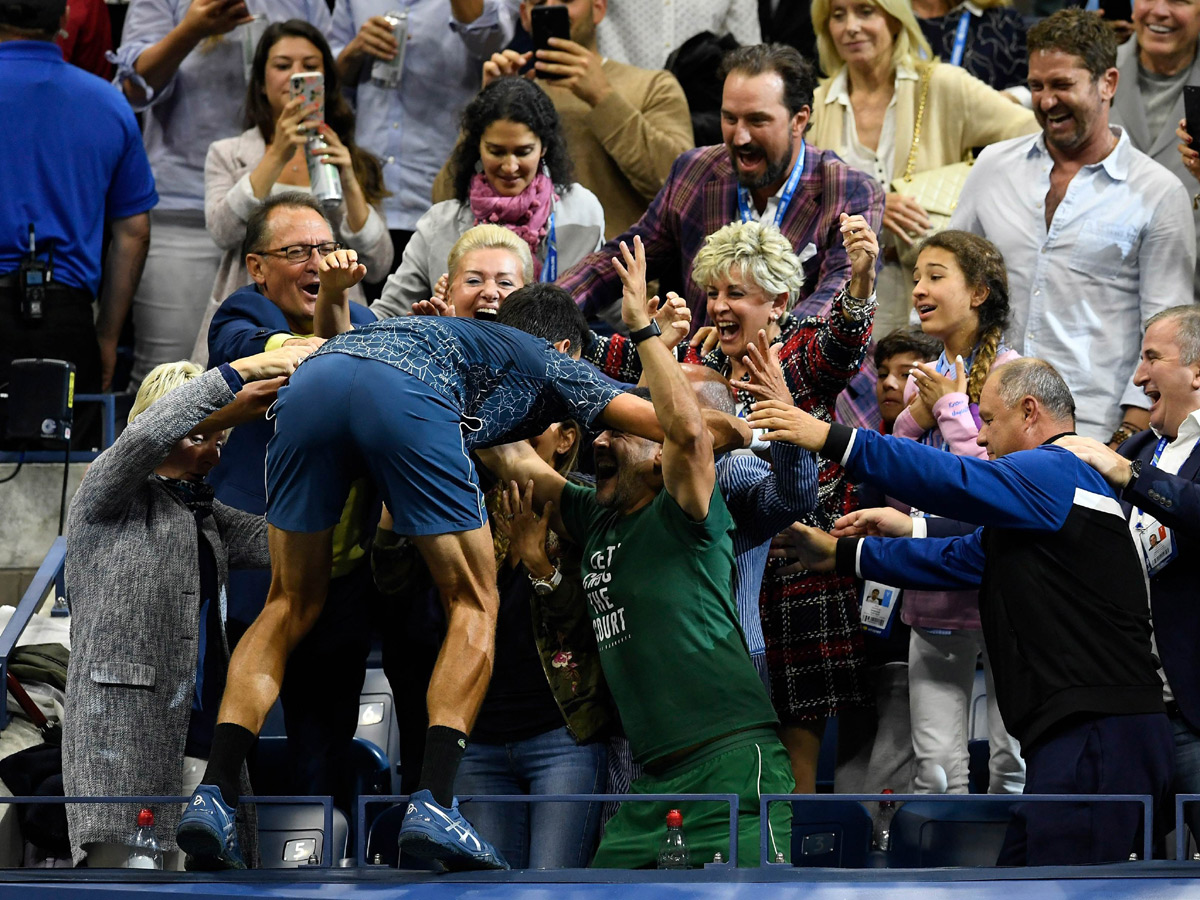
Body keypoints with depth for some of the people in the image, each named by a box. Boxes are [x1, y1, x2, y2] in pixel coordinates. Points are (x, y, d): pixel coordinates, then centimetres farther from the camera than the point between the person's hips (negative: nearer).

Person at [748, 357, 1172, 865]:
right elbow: (961, 558, 31)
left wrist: (830, 439, -17)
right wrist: (840, 555, 32)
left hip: (1098, 735, -11)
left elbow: (953, 481, -19)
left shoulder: (1055, 472, -7)